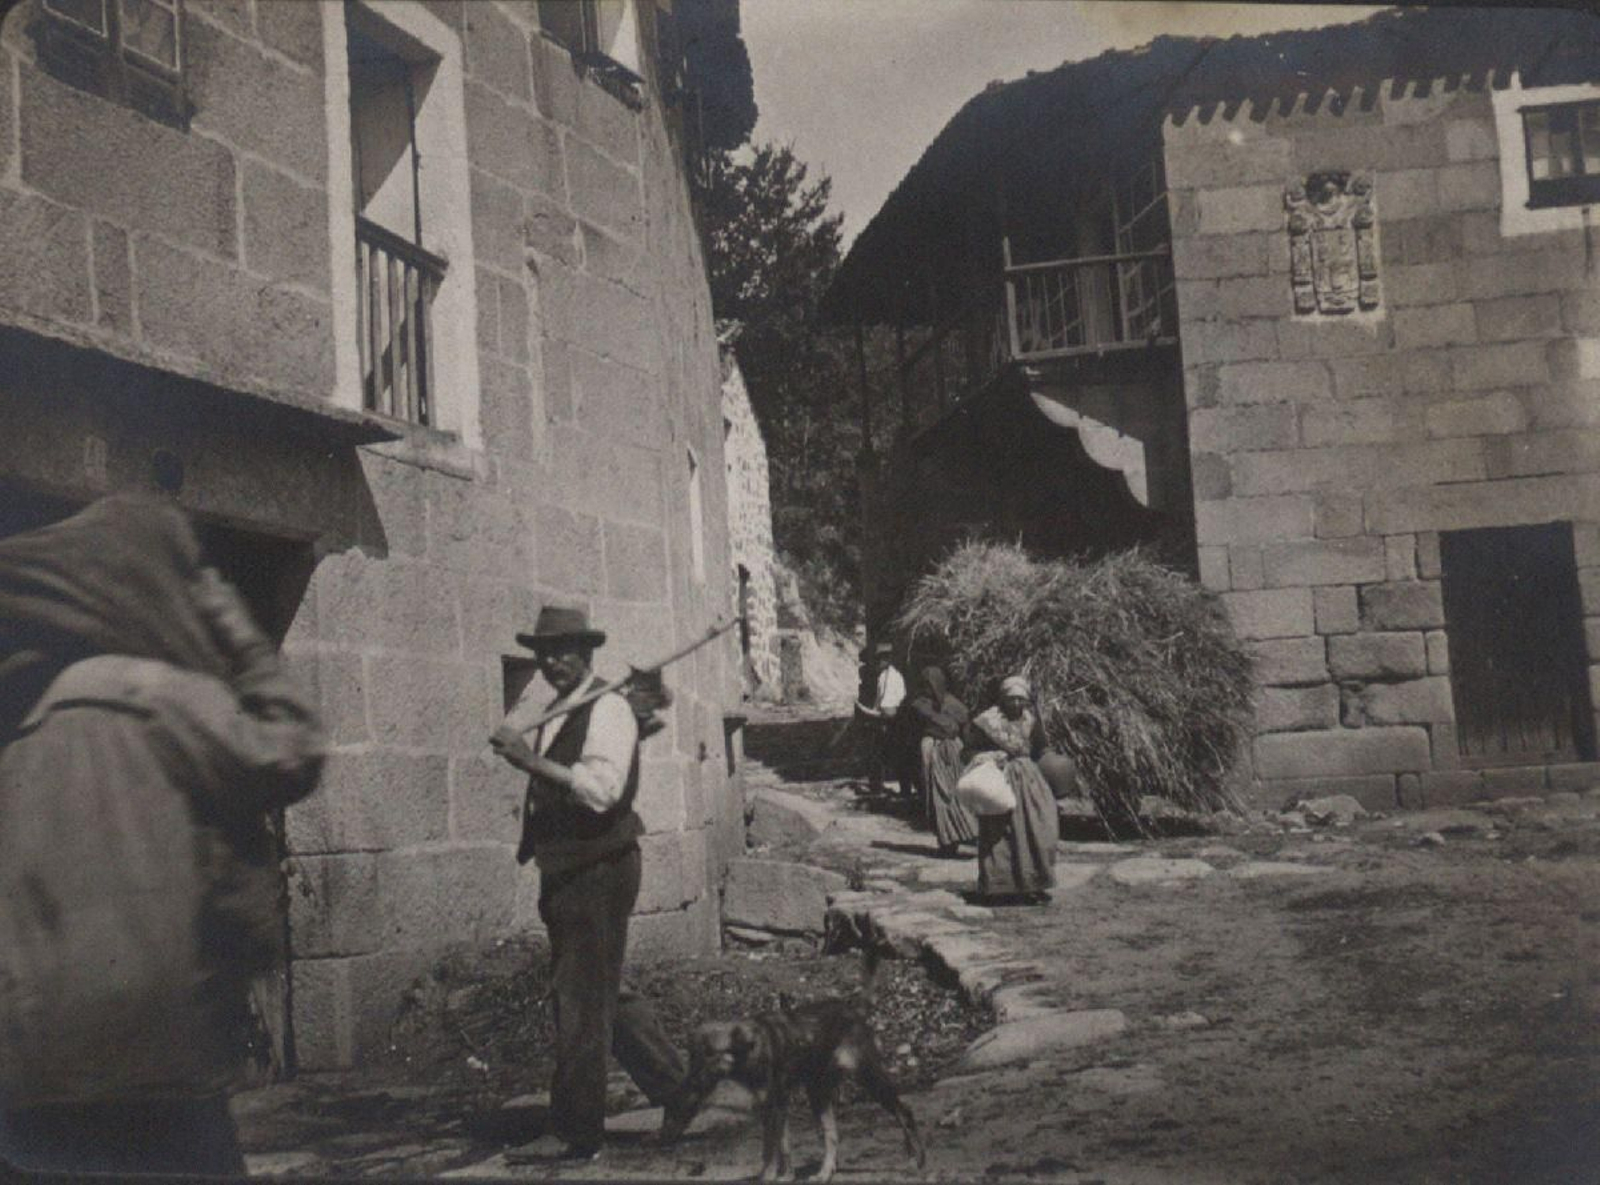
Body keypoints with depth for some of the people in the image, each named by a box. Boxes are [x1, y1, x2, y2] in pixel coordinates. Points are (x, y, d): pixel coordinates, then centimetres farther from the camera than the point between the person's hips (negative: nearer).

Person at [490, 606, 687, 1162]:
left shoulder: (608, 709, -13)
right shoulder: (553, 712, 15)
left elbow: (602, 788, -26)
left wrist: (532, 760, -28)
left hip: (598, 871, -10)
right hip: (563, 872, 10)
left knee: (581, 1001, -3)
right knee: (599, 993, 19)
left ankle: (577, 1134, 6)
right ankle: (671, 1081, 33)